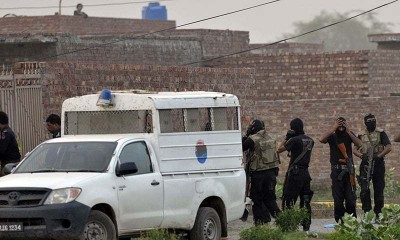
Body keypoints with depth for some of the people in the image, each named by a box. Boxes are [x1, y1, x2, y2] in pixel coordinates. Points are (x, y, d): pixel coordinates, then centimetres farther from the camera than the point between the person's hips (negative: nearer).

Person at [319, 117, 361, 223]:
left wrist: (348, 131, -14)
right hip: (336, 170, -1)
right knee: (338, 198, 0)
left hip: (348, 169, 1)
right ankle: (339, 219, 6)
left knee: (350, 196, -3)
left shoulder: (349, 135, 7)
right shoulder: (332, 136, 3)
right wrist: (333, 129, -16)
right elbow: (321, 139, -17)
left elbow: (359, 144, -9)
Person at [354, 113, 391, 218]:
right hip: (365, 164, 1)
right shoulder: (361, 135, 11)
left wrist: (378, 156, -20)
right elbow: (355, 150, 10)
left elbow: (389, 147, -7)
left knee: (379, 189, 3)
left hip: (378, 163, -1)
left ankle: (378, 212, 11)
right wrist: (361, 155, -12)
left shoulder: (381, 133, 2)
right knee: (364, 189, -10)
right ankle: (367, 212, -5)